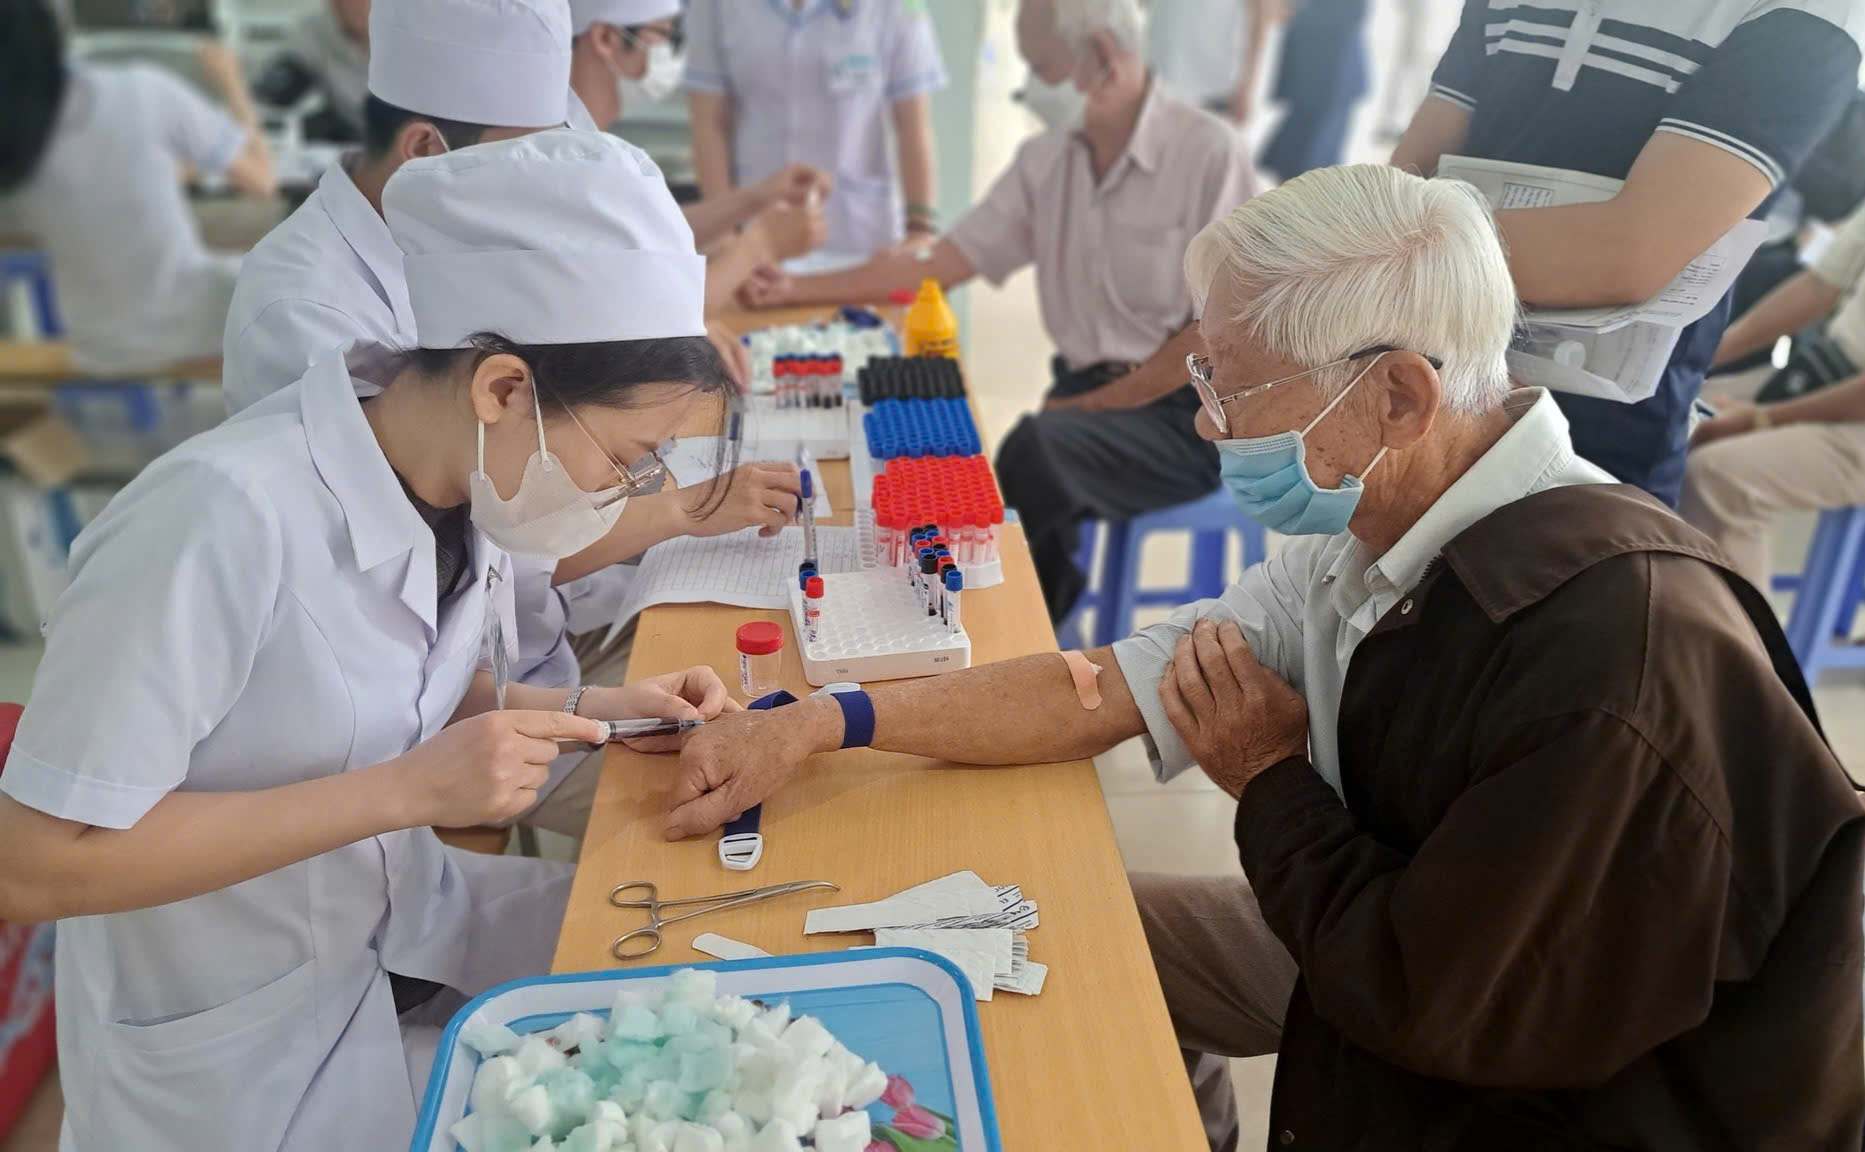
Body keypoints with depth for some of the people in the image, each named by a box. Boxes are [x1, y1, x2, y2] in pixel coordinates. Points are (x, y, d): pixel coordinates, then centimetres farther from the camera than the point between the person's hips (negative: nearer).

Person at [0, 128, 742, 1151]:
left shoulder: (457, 485, -9)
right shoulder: (221, 521, -31)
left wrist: (586, 711, -9)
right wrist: (409, 789, -29)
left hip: (399, 925, 6)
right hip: (236, 1056, -6)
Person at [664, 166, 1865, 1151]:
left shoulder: (1615, 653, -34)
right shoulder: (1376, 532, -10)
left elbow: (1439, 1003, -28)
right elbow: (1116, 684, -6)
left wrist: (1271, 781, -14)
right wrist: (818, 725, -9)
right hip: (1433, 944, 7)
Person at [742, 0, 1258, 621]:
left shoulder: (1209, 152, -10)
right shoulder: (1044, 160, 7)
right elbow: (937, 264, 8)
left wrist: (1087, 408, -13)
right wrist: (797, 289, 6)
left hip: (1183, 414, -4)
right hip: (1084, 396, 5)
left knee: (1036, 447, -32)